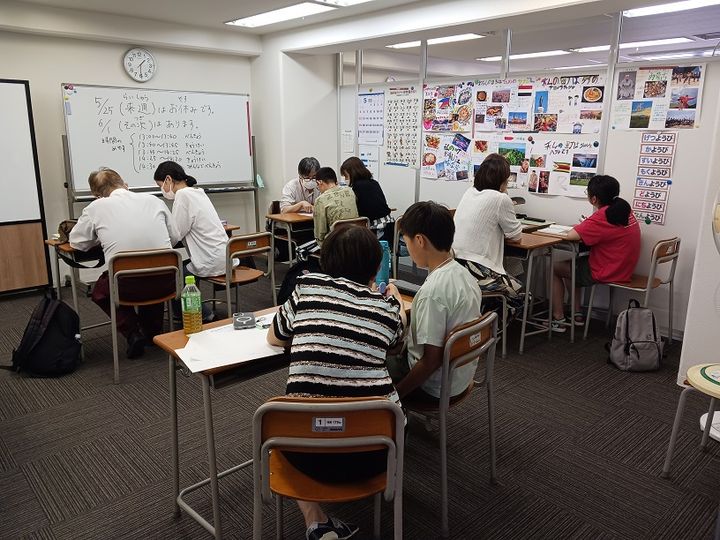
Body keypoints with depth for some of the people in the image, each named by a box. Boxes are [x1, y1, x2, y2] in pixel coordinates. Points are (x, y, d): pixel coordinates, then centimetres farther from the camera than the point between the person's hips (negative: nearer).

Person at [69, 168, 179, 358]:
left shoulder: (96, 207, 2)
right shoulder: (153, 200, 7)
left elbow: (76, 243, 14)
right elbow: (175, 238, 15)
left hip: (126, 286, -2)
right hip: (166, 282, 2)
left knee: (99, 291, 31)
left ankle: (132, 333, 13)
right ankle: (152, 331, 32)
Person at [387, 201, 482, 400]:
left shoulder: (433, 290, -30)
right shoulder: (463, 273, -4)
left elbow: (432, 360, -26)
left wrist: (395, 395, -15)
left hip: (435, 387, -8)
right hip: (462, 375, 8)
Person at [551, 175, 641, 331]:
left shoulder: (603, 216, -25)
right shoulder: (625, 210, 2)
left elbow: (571, 235, -28)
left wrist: (578, 226, -8)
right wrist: (586, 226, 1)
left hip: (604, 274, -9)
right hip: (623, 269, 9)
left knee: (554, 267, 7)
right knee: (570, 263, 25)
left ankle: (558, 319, 11)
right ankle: (577, 314, 27)